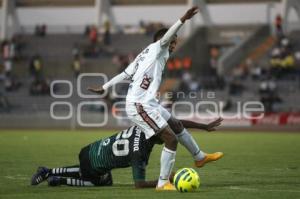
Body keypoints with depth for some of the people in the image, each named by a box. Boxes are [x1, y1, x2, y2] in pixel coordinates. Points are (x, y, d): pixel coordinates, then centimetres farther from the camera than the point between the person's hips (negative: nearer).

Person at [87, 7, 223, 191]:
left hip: (149, 104, 10)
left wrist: (104, 88, 19)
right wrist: (183, 20, -34)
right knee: (171, 139, -11)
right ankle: (163, 183, -7)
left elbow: (125, 74, 19)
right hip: (140, 106, -10)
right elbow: (166, 37, -23)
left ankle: (200, 157, 39)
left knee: (177, 126, 23)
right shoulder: (157, 48, -2)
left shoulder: (144, 56, 22)